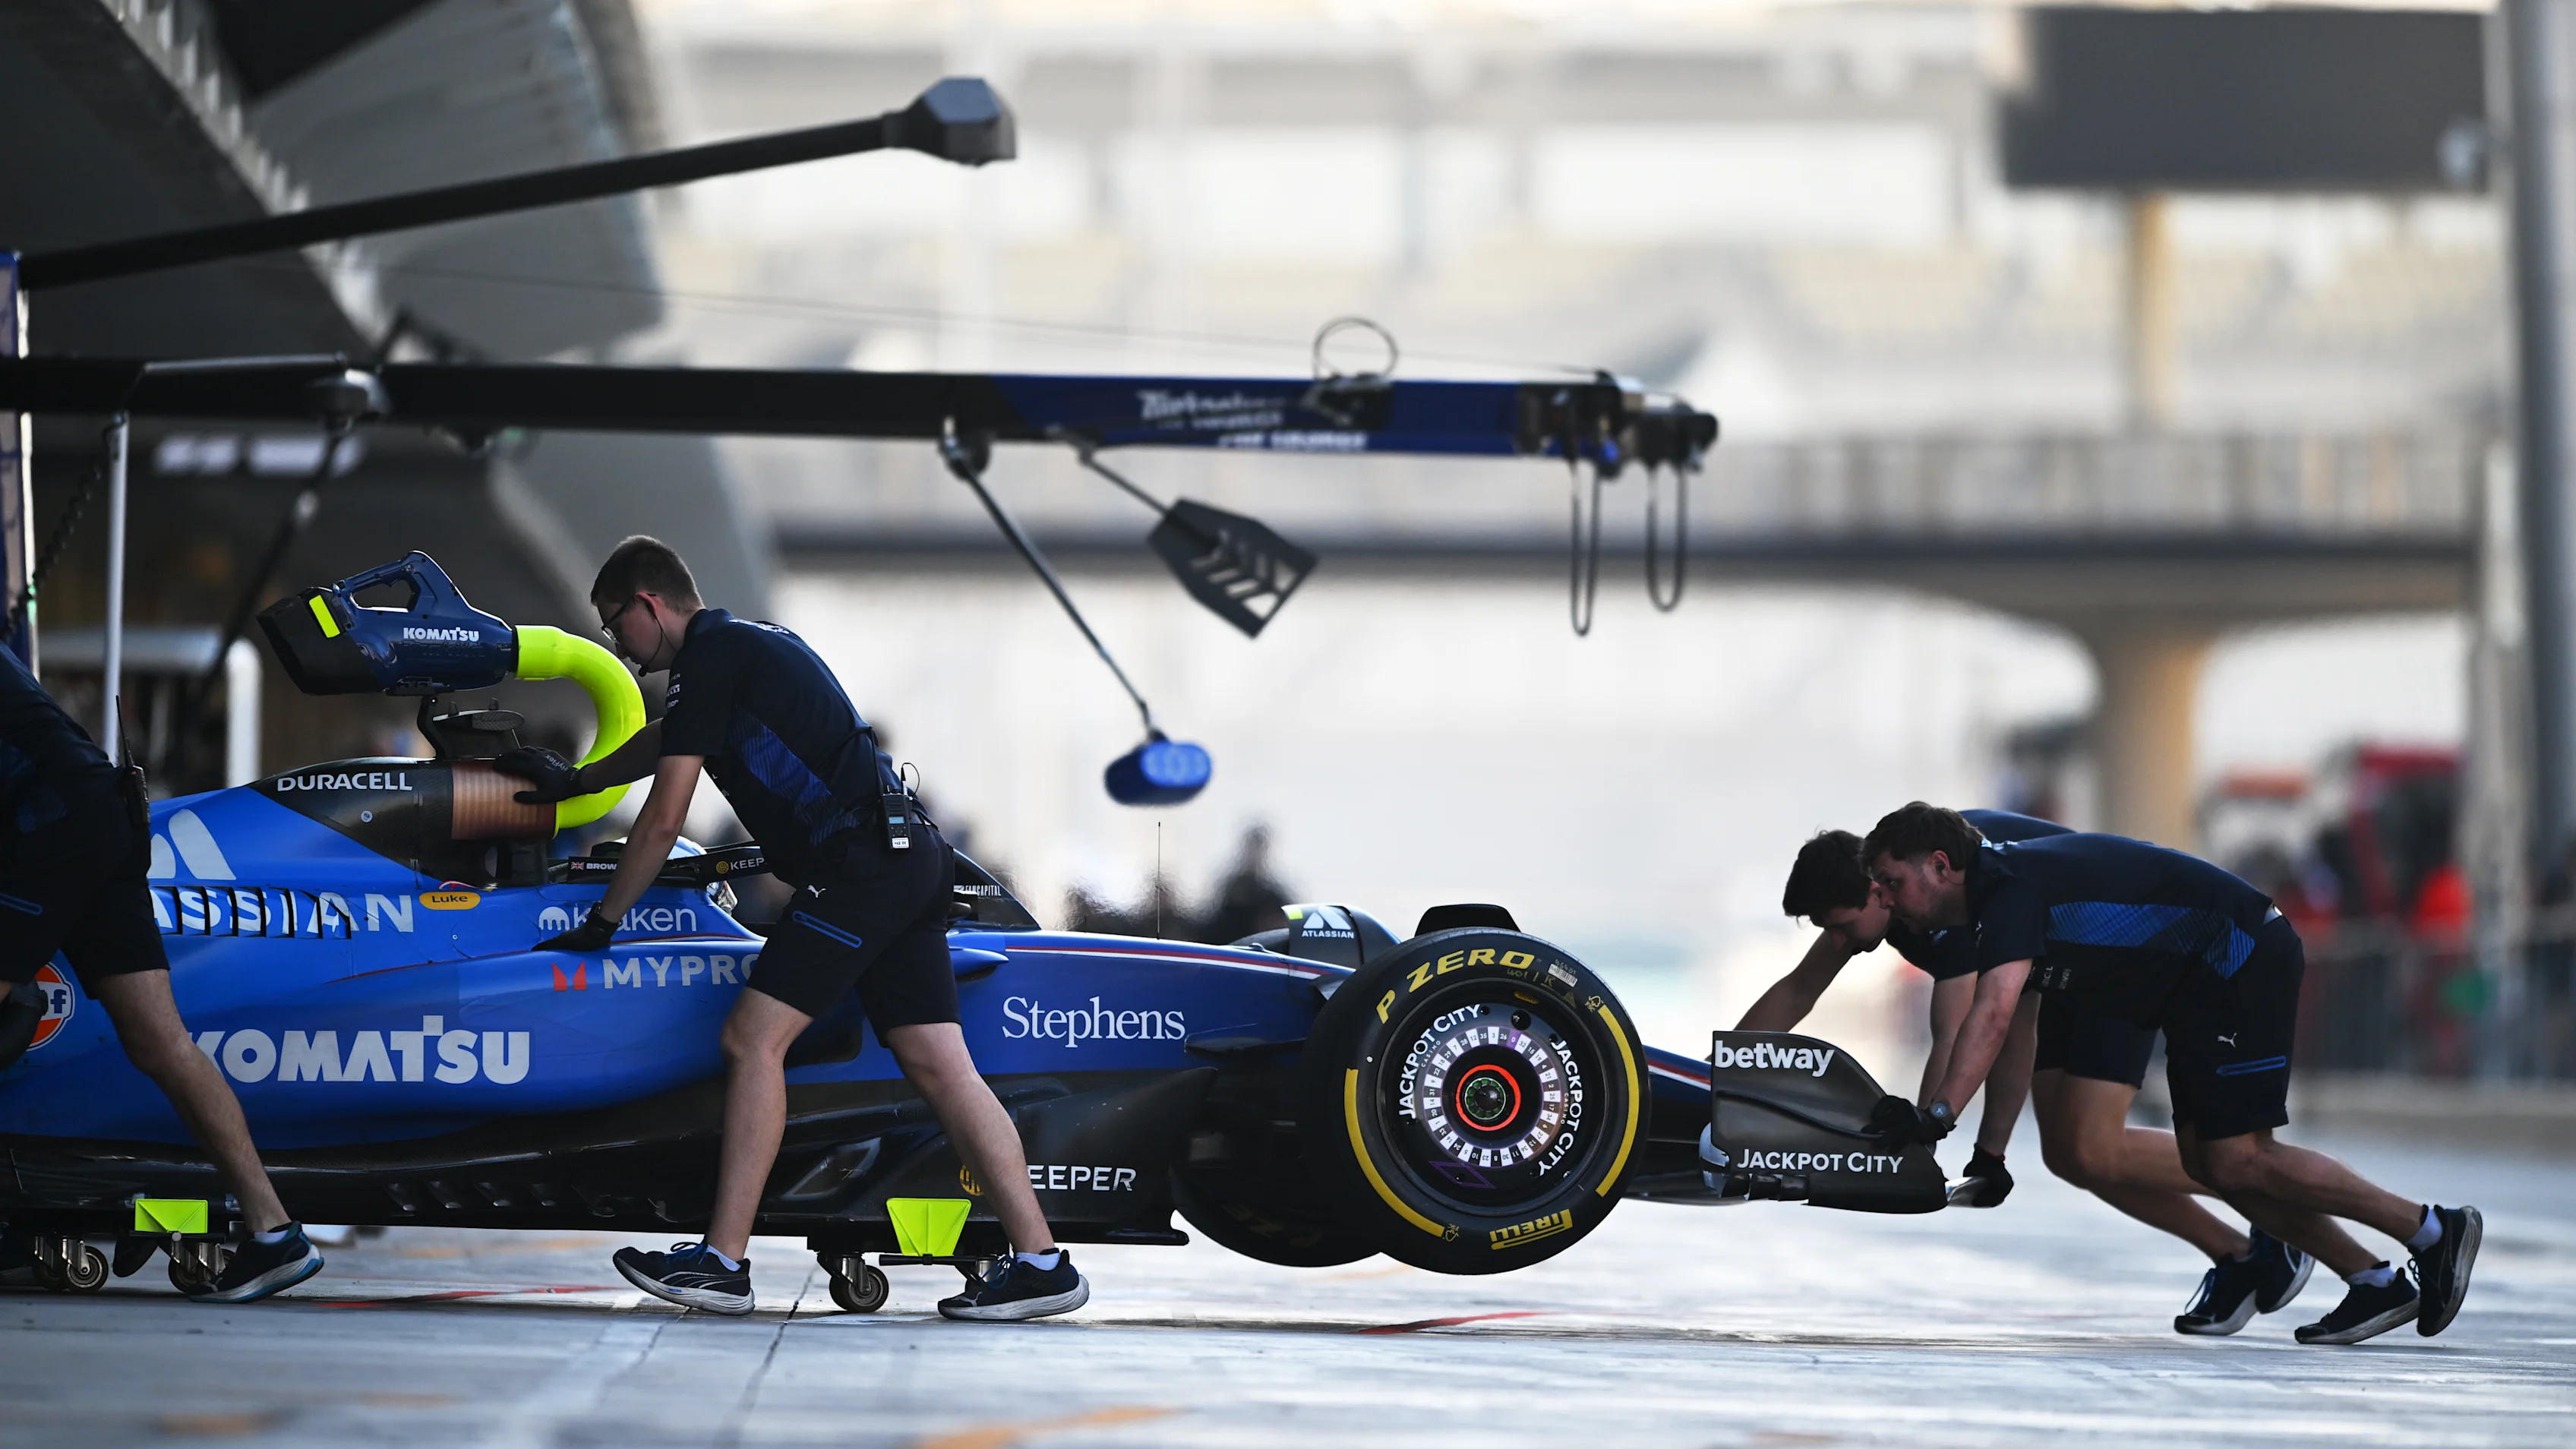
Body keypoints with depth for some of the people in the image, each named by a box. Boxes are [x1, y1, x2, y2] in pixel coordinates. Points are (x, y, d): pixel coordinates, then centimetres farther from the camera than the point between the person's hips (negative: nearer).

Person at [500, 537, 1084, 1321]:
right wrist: (574, 779, 57)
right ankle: (1042, 1262, -3)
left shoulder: (708, 657, -5)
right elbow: (663, 739, 44)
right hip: (912, 861, 10)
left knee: (754, 1038, -9)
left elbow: (664, 819, -6)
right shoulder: (744, 641, 24)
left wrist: (600, 922, 4)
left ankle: (724, 1262, -12)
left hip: (858, 863, -10)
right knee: (936, 1064, 3)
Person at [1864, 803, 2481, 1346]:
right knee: (2205, 1160, 7)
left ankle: (2433, 1230, -4)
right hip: (2202, 983, 10)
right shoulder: (2001, 887, 13)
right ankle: (2376, 1283, 9)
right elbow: (2013, 1031, 21)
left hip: (2241, 956, -10)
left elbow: (1993, 1016, -33)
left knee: (2237, 1160, -12)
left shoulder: (2010, 888, -18)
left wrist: (1935, 1114, -38)